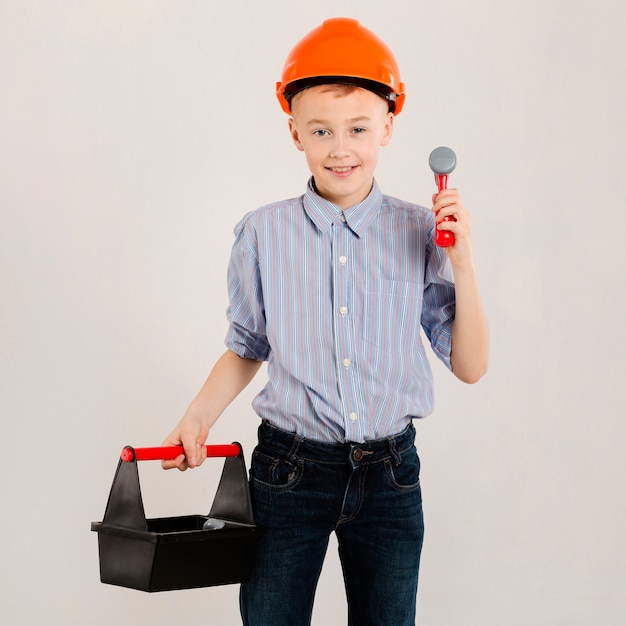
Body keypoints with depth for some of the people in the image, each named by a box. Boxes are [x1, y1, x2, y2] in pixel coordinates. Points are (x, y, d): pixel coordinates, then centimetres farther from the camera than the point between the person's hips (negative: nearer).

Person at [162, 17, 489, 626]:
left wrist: (462, 260, -11)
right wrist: (198, 416, -4)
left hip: (389, 476, 0)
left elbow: (470, 367, -1)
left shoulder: (420, 231, -2)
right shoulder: (262, 233, -1)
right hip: (288, 473, 0)